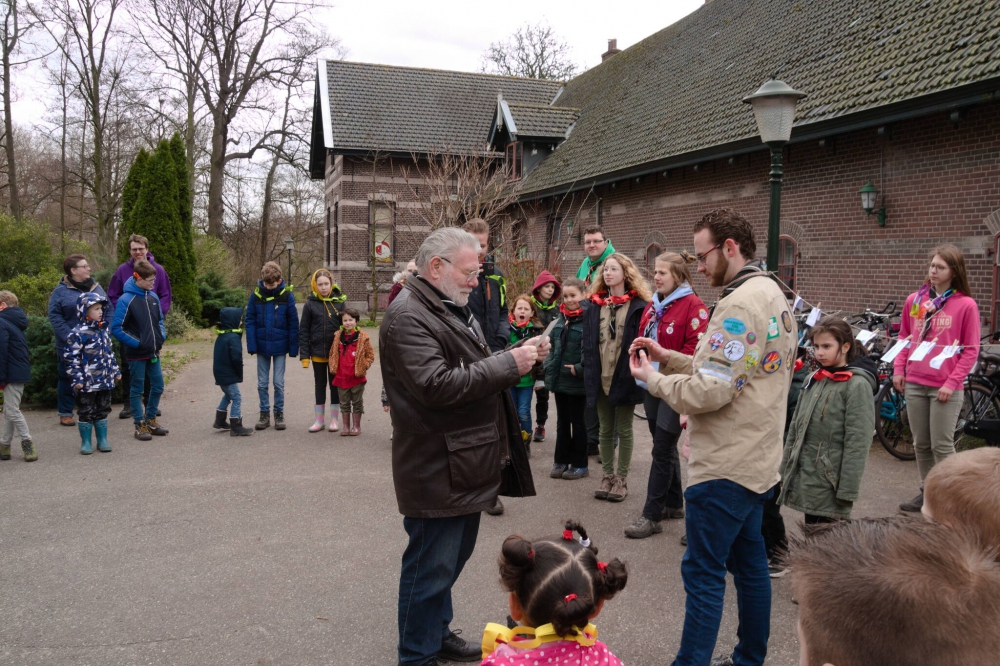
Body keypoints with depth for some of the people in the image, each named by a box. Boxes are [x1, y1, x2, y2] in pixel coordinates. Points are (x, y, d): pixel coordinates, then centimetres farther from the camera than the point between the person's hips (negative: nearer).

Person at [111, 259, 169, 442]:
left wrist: (162, 336, 1)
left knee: (158, 386, 12)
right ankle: (140, 425, 15)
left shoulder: (153, 297, 4)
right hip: (136, 354, -6)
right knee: (137, 389, 6)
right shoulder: (126, 300, -14)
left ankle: (150, 420, 27)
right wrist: (136, 343, -14)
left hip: (154, 352, 6)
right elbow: (116, 328, -13)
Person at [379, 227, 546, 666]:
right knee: (431, 567, 3)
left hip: (466, 465, 10)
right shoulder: (408, 316, -18)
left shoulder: (452, 309, 15)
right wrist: (509, 363, -22)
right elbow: (437, 384, -28)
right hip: (438, 472, -10)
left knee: (453, 557, 21)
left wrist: (522, 356, 3)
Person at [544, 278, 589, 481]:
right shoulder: (561, 318, 10)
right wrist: (549, 367, 8)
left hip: (577, 381, -7)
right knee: (562, 422, 15)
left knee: (577, 422, 6)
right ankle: (561, 461, 26)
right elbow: (552, 344, 16)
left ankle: (580, 464, 18)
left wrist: (579, 369, -21)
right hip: (559, 379, 7)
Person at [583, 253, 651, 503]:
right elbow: (588, 344, 6)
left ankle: (621, 479, 19)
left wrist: (633, 374, -15)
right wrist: (590, 375, -1)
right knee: (605, 429, 14)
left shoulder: (638, 306, -5)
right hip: (601, 379, 4)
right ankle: (607, 475, 25)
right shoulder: (595, 305, 8)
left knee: (623, 430, 8)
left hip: (624, 378, -4)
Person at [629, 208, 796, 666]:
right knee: (749, 563, 18)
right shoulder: (773, 294, 12)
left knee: (703, 573, -2)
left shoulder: (739, 305, -19)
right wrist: (669, 358, 7)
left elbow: (707, 392, -23)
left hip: (726, 465, -10)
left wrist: (651, 378, -8)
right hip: (757, 459, 10)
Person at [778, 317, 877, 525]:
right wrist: (785, 472, 12)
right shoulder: (812, 381, 10)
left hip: (830, 484, -6)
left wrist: (847, 490, -17)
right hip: (805, 480, 6)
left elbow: (857, 443, -15)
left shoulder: (857, 385, -11)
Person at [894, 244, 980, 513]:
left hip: (945, 388, -4)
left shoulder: (966, 305, -5)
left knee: (941, 445, -1)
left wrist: (952, 382, -10)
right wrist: (898, 369, 5)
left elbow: (971, 351, -4)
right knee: (921, 444, 12)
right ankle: (926, 491, 24)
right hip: (914, 384, 4)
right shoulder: (914, 301, 7)